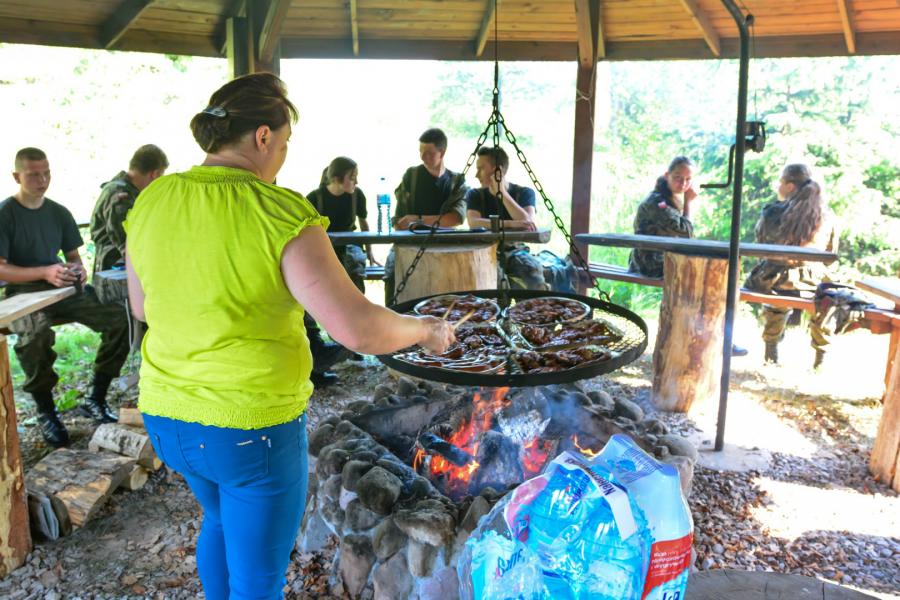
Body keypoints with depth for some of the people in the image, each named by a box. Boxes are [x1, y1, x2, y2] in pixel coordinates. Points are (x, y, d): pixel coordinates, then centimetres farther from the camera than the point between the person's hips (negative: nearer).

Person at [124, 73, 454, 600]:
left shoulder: (151, 202, -2)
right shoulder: (280, 214, -21)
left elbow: (143, 306, 11)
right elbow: (357, 328, -26)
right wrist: (428, 330, -8)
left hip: (167, 416, 7)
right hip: (254, 426, -7)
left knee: (222, 517, 35)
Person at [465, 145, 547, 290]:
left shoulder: (524, 193, 4)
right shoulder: (475, 195, 5)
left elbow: (528, 224, -15)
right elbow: (474, 223, -15)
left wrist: (502, 191, -12)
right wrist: (510, 224, -27)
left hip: (515, 250, 0)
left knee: (533, 268, -33)